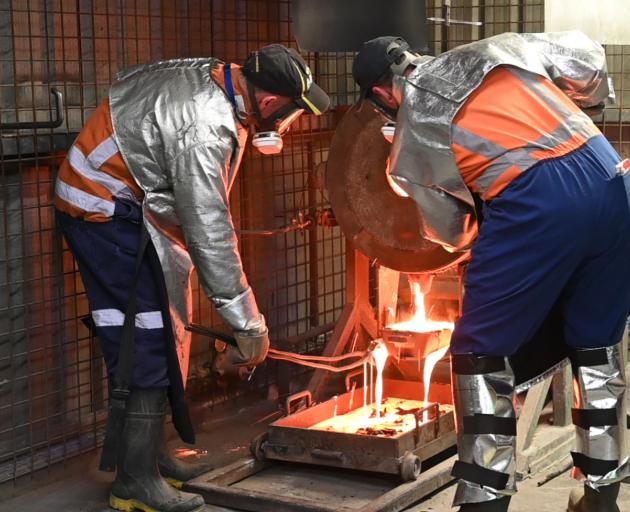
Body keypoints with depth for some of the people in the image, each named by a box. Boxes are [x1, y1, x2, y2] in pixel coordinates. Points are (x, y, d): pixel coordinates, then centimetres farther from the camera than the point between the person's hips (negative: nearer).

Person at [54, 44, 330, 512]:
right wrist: (249, 325, -28)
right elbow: (209, 232, -32)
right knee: (147, 342, -10)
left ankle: (148, 454, 22)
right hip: (107, 211, -10)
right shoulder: (205, 128, -31)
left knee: (167, 333, 13)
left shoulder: (216, 77, -2)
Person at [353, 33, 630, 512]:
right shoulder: (488, 51, 22)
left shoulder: (410, 142, 13)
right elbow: (587, 56, 19)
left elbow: (452, 232, 22)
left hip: (535, 202, -5)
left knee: (480, 352, 10)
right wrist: (589, 106, 39)